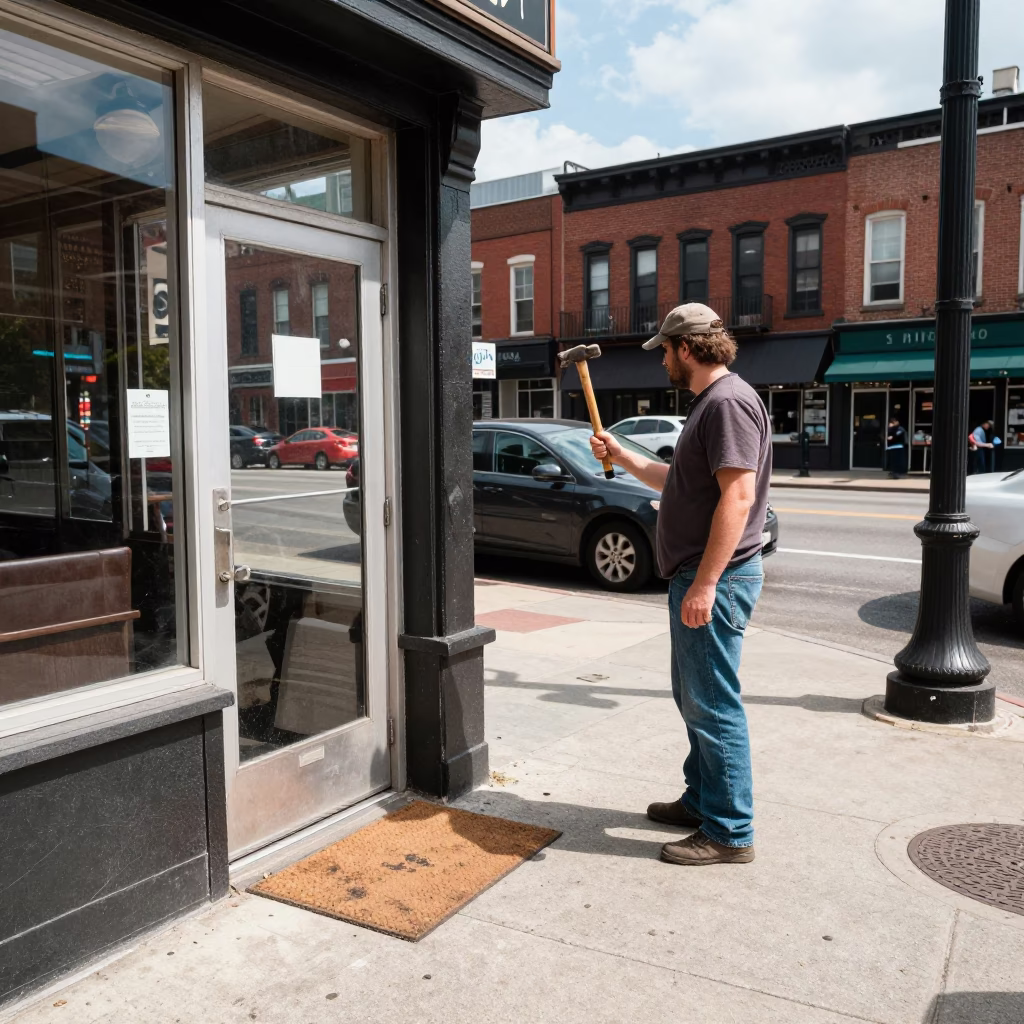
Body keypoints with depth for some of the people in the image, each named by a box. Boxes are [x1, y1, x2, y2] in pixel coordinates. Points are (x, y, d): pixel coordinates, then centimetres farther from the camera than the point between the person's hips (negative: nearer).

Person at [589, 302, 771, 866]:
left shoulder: (729, 402, -16)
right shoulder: (709, 403, 19)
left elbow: (737, 496, -25)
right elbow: (677, 483, 28)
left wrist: (705, 584, -28)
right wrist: (621, 455, 29)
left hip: (715, 580, -11)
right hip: (696, 577, 11)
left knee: (712, 704, -3)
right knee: (694, 697, 19)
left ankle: (729, 833, 8)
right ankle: (702, 799, 34)